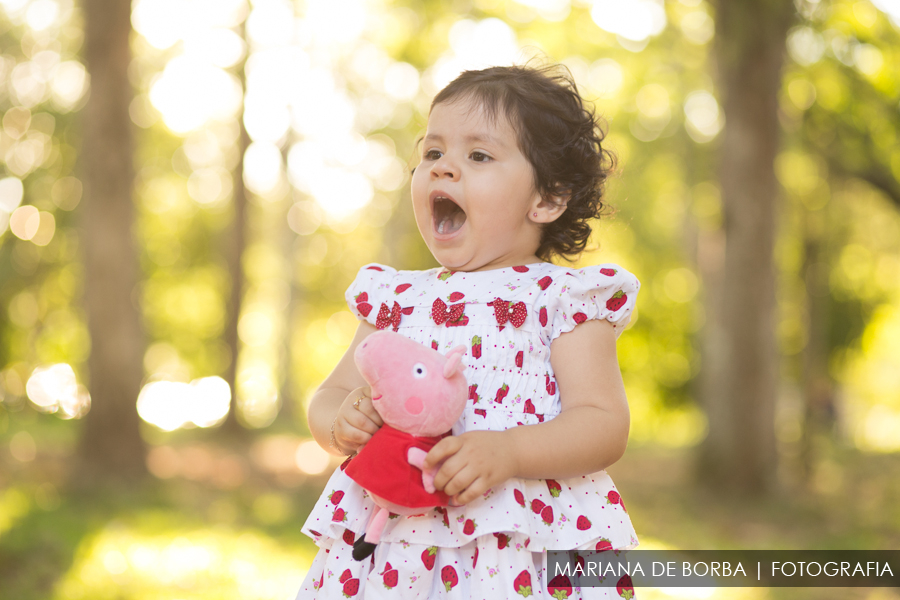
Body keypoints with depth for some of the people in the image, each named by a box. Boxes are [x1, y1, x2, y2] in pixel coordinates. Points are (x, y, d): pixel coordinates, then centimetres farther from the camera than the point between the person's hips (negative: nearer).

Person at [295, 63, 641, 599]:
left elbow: (605, 424, -8)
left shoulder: (563, 298, 0)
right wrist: (342, 421, -9)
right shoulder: (396, 297, 14)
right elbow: (328, 398, 16)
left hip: (523, 546, -4)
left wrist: (507, 452, -25)